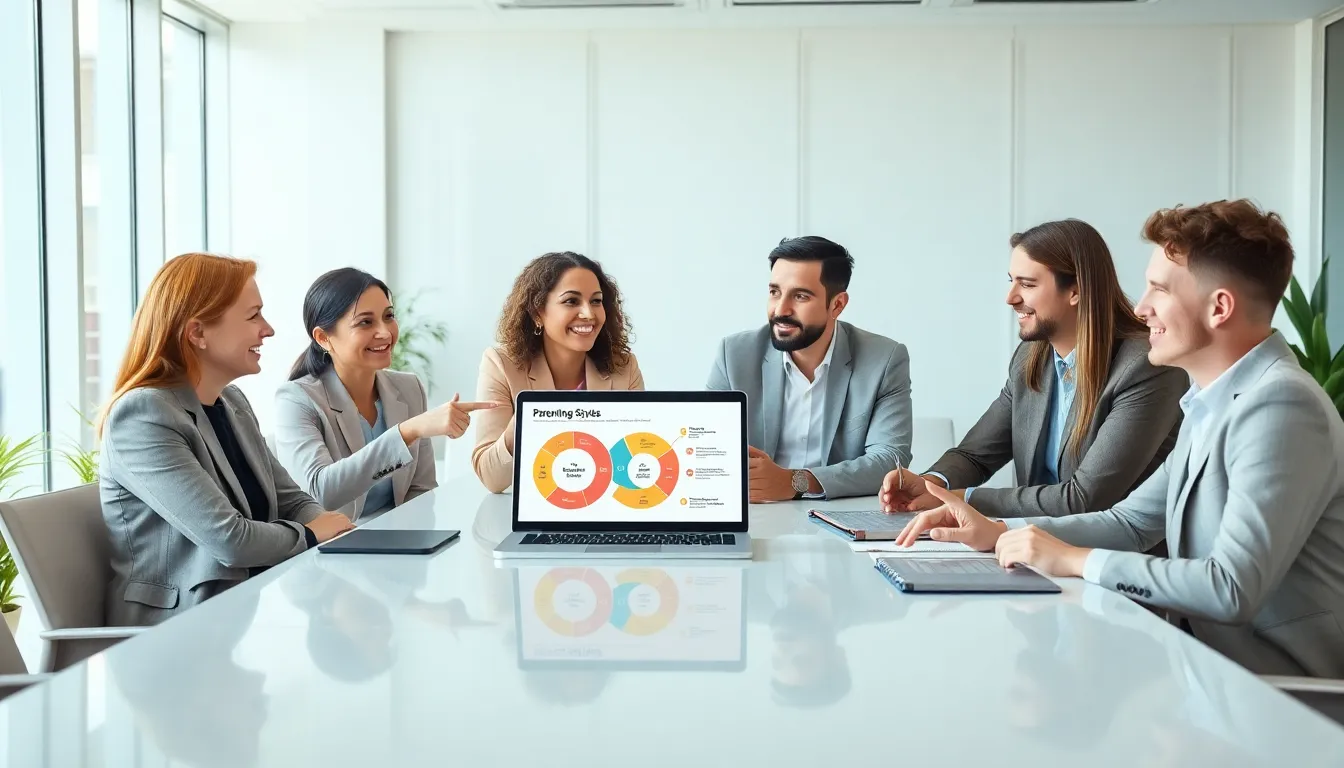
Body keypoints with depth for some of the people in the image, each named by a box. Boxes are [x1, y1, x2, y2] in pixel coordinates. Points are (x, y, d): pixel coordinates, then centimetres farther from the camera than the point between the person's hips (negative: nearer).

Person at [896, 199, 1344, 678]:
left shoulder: (1279, 406, -22)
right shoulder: (1216, 403, 10)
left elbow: (1233, 588, -29)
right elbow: (1132, 522, 14)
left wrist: (1074, 560, -20)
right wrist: (999, 532, 1)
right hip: (1212, 655, 8)